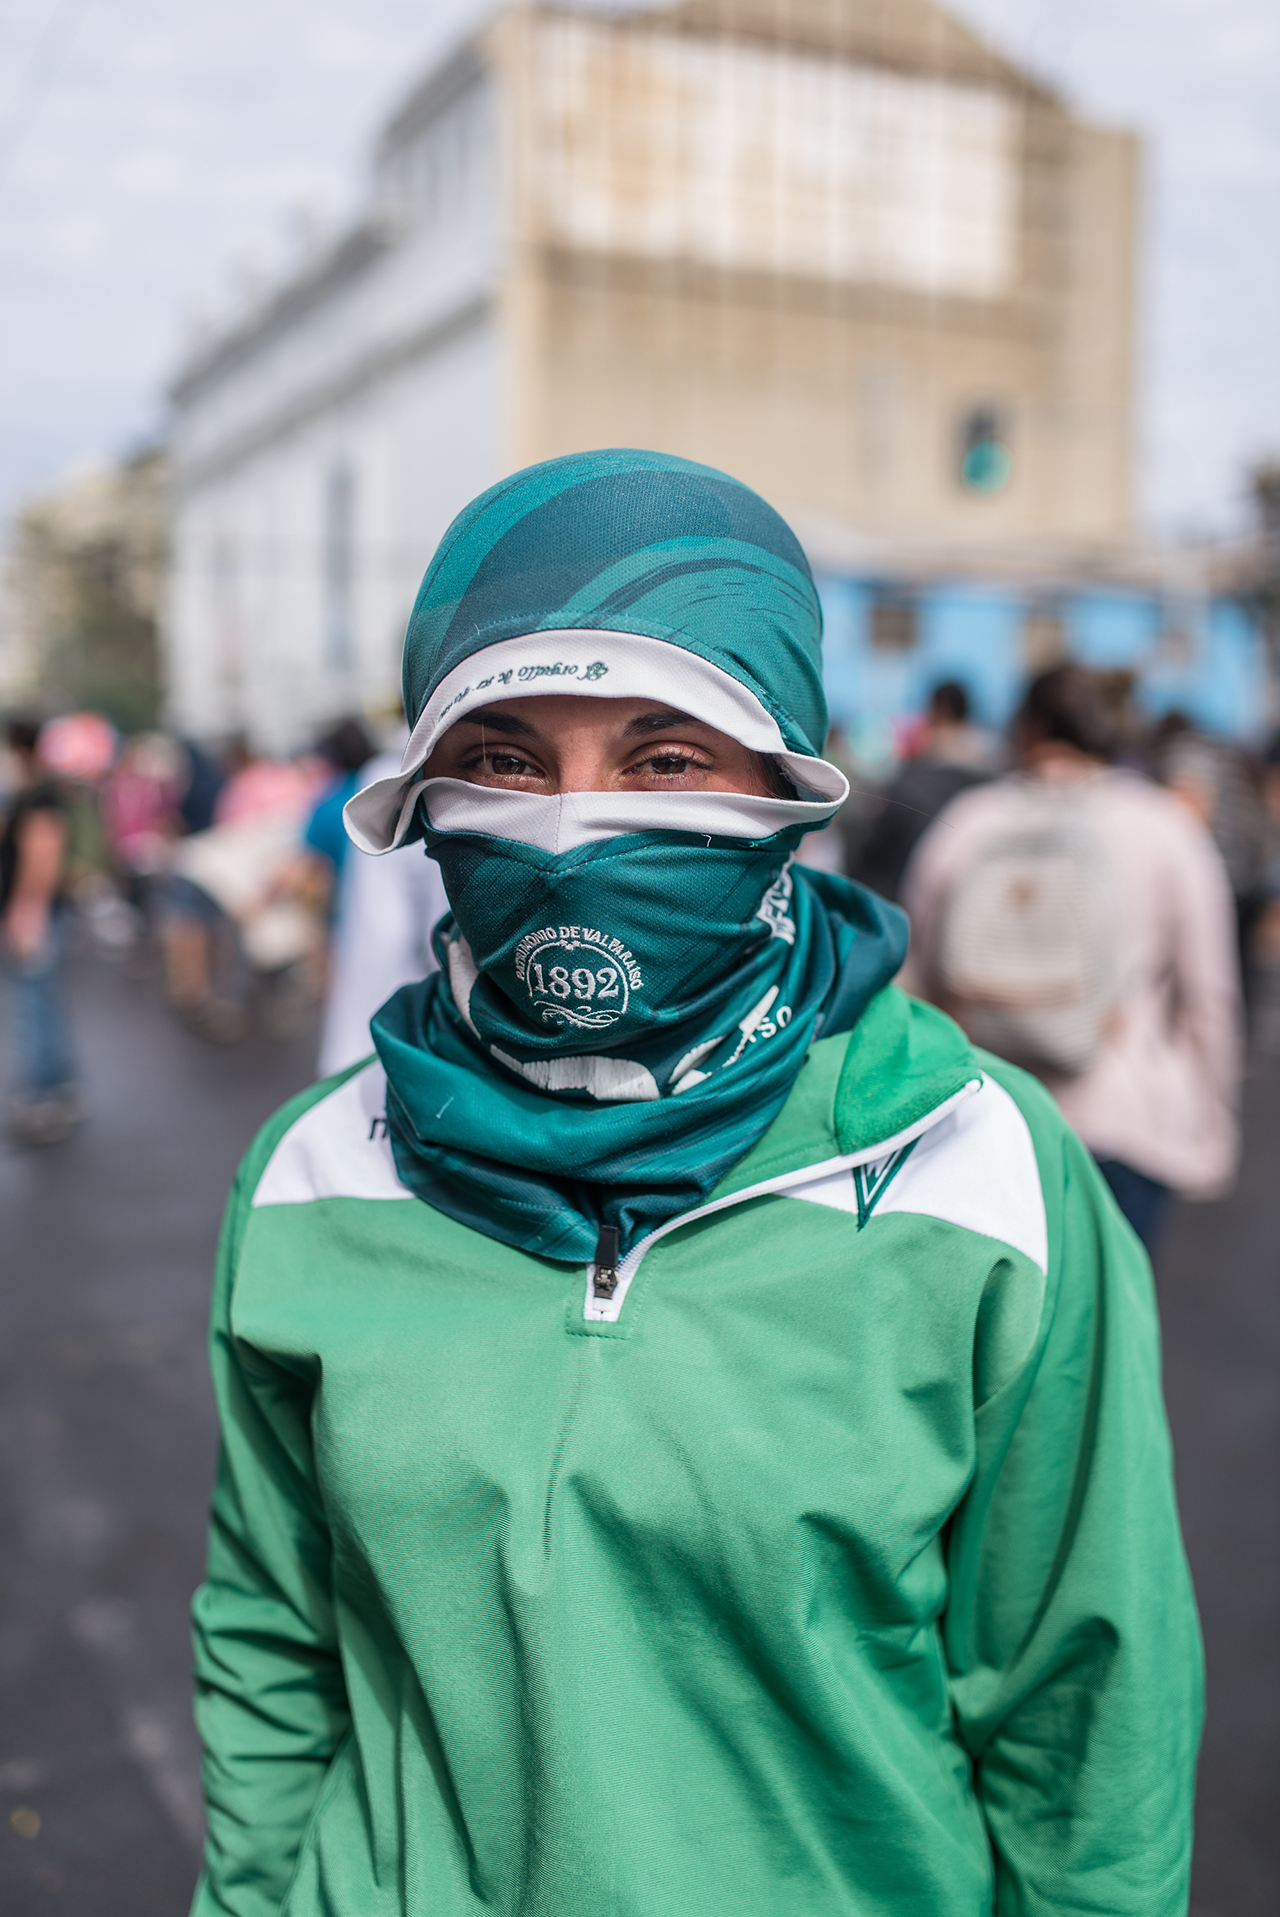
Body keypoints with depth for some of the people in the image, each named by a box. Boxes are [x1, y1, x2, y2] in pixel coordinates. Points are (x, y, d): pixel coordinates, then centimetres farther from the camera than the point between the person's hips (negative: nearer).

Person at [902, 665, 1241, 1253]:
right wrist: (1211, 1125, 11)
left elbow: (915, 978, 8)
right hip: (1120, 1122, -2)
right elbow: (1207, 993, 1)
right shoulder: (1165, 826, 0)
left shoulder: (961, 824, 4)